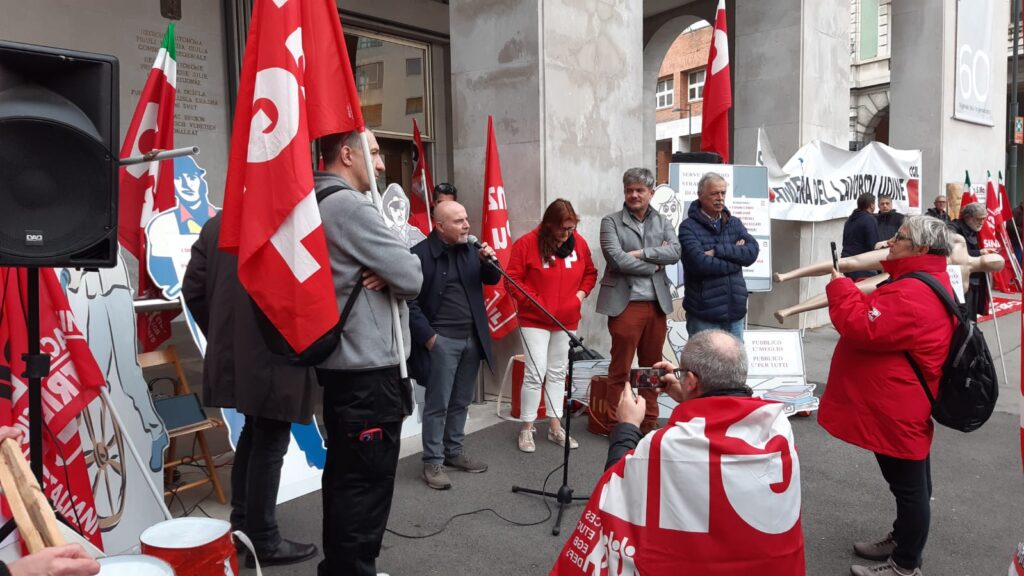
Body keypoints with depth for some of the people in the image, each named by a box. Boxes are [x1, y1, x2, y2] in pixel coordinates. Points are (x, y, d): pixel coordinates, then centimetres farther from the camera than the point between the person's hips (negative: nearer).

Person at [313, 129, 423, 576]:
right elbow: (411, 279, -19)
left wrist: (383, 272, -6)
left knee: (344, 472, 19)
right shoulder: (351, 206, -18)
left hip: (339, 361, 10)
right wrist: (389, 273, 2)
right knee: (367, 479, 0)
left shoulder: (315, 203, 13)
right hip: (370, 366, -10)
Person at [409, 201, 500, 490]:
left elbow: (491, 280, 16)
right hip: (441, 340, -6)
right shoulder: (420, 254, -11)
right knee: (437, 405, 1)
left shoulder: (470, 249, 7)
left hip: (472, 338, 6)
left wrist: (488, 262, -4)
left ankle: (454, 452, 28)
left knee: (461, 403, 15)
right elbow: (409, 301, -11)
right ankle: (432, 462, 11)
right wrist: (428, 336, -14)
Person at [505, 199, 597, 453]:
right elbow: (513, 279, -11)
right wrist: (532, 301, -17)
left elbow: (590, 273, 13)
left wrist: (581, 293, -2)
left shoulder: (579, 243, 0)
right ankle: (527, 428, 7)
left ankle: (555, 426, 24)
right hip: (535, 320, -5)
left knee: (558, 373, 14)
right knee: (536, 373, -7)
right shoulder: (527, 243, -13)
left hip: (567, 320, 5)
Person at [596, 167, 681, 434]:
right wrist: (654, 264, -7)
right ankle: (616, 423, 10)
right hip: (625, 304, -4)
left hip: (657, 304, 4)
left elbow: (676, 252, -4)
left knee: (652, 366, 12)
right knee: (620, 368, 1)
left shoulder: (663, 221, 13)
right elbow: (616, 258, -13)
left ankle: (650, 421, 23)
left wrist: (641, 253, -14)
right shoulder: (611, 222, 0)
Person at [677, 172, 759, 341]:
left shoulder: (735, 224, 11)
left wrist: (718, 251, -16)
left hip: (735, 310, 5)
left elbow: (752, 251, -5)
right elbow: (700, 263, -20)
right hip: (704, 314, -5)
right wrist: (736, 257, -8)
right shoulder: (689, 227, -6)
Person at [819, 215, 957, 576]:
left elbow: (863, 329, -28)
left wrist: (839, 287, -16)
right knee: (911, 483, 22)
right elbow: (882, 319, 21)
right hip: (898, 406, 11)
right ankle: (902, 540, 38)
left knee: (908, 485, 2)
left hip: (897, 410, -11)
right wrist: (847, 288, 10)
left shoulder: (915, 296, -25)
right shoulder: (922, 283, 12)